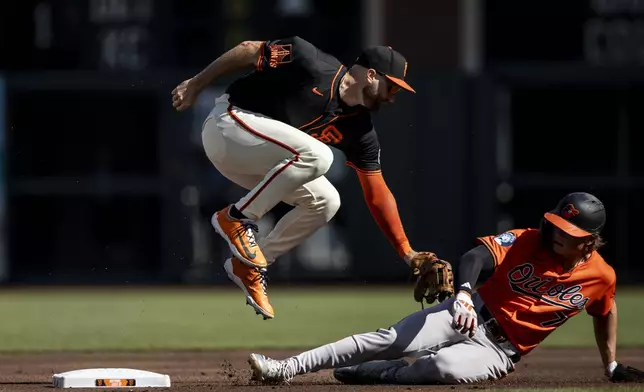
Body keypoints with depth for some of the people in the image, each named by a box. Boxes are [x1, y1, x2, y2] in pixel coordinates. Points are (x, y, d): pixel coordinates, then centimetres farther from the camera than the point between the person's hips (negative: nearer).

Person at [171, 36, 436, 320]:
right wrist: (195, 85, -7)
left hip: (256, 157, 8)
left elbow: (377, 194, 3)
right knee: (316, 155, -26)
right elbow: (249, 50, -9)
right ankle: (237, 219, -16)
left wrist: (407, 253, -2)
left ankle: (248, 266, 8)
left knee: (325, 201, 1)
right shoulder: (313, 65, -17)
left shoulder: (358, 130, 2)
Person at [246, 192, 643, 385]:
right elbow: (476, 256, -24)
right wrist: (465, 291, -45)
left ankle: (365, 374, -17)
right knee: (392, 340, -20)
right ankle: (288, 367, -22)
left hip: (500, 352, 0)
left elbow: (606, 312, 17)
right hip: (472, 314, 1)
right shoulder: (527, 241, -10)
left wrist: (612, 366, 24)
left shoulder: (601, 276, -5)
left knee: (445, 366, -35)